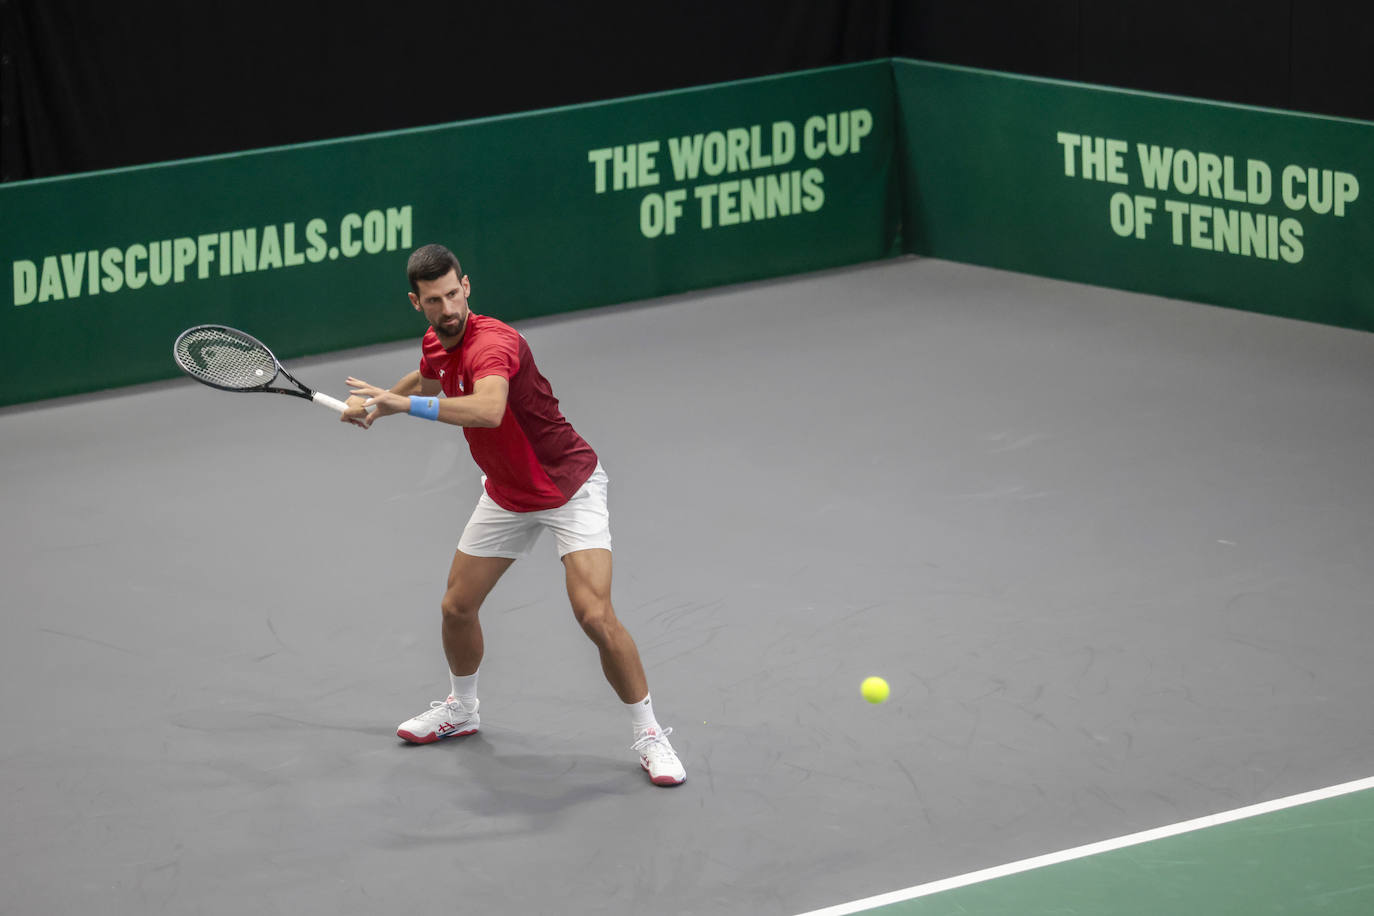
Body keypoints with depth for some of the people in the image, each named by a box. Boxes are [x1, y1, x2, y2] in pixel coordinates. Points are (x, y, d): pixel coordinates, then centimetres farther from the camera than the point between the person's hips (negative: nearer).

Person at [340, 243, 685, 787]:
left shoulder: (493, 344, -30)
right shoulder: (436, 344, -3)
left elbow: (489, 410, -53)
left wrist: (405, 403, -51)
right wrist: (378, 404, 24)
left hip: (569, 488, -8)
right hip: (505, 494, 8)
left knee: (595, 615, -20)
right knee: (456, 608, 11)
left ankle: (649, 736, -6)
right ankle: (461, 709, 39)